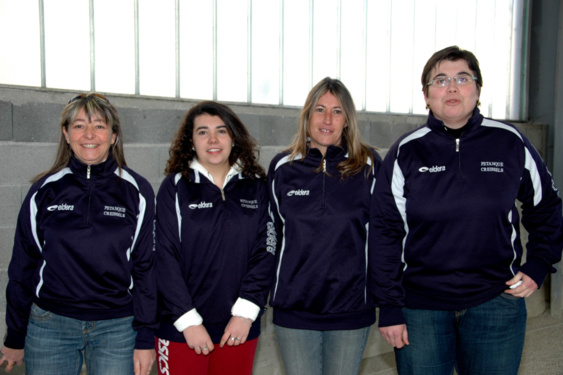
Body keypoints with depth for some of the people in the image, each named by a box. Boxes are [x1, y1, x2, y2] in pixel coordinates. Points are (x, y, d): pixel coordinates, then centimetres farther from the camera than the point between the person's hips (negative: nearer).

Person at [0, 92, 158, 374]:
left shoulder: (137, 191, -1)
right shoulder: (45, 191, 2)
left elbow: (146, 266, -1)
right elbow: (23, 266, 8)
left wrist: (145, 338, -4)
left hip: (117, 328, -1)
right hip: (49, 326, 1)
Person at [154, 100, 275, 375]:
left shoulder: (256, 186, 5)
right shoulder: (175, 186, -1)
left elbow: (265, 251, 1)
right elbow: (165, 258, -6)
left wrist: (246, 312, -7)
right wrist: (189, 321, -11)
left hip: (240, 329, 2)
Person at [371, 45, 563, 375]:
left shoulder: (510, 143, 0)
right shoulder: (406, 152, -2)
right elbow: (385, 230, -1)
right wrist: (389, 308, -4)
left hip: (496, 302, 1)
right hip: (420, 307, 0)